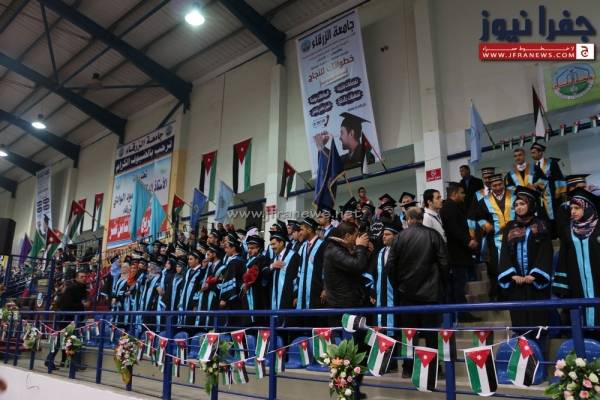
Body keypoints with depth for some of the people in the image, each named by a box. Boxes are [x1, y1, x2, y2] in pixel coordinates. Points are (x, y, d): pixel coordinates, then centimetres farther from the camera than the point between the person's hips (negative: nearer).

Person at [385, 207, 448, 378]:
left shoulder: (401, 236, -3)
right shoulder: (433, 235, -5)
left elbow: (390, 265, -4)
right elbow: (444, 263, -7)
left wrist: (397, 286, 9)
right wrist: (442, 285, 7)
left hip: (406, 292, 1)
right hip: (430, 292, -1)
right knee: (431, 332, 7)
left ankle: (408, 368, 16)